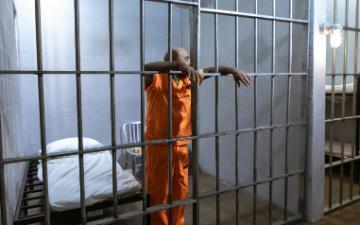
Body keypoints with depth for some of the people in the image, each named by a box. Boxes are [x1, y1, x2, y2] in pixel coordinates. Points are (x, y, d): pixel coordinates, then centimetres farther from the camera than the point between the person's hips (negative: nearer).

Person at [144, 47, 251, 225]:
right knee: (159, 194, 8)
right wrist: (178, 65, -43)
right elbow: (146, 67, -32)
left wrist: (233, 70, -9)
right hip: (159, 147, -5)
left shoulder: (190, 79, 6)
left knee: (180, 192, 16)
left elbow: (212, 69, 9)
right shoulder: (156, 81, -11)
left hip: (182, 146, 6)